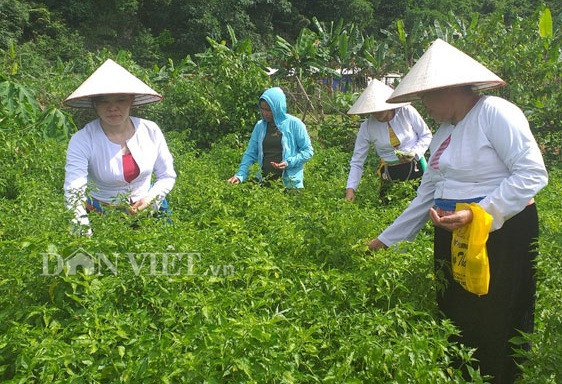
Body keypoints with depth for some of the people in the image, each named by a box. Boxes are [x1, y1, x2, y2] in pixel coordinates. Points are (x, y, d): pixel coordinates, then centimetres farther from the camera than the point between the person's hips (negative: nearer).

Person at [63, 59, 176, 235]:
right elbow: (73, 193, -23)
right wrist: (84, 232, -39)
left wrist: (150, 199, -11)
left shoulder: (150, 131, -3)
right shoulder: (82, 141, -13)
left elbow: (167, 176, 8)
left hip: (149, 212, 2)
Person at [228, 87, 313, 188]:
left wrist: (289, 163, -17)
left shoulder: (294, 124, -6)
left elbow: (308, 151, -3)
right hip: (265, 181, 3)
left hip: (290, 182, -3)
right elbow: (250, 154, 5)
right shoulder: (259, 126, 5)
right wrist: (240, 175, -9)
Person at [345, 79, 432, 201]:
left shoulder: (407, 112, -10)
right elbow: (357, 162, -4)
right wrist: (350, 189, -13)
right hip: (390, 172, 1)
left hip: (416, 166, -1)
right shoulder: (366, 127, -8)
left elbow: (426, 135, 4)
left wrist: (414, 153, -14)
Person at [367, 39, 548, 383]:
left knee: (492, 331, 1)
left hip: (501, 234, -8)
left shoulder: (495, 112, -12)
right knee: (455, 322, 16)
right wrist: (384, 241, 15)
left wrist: (476, 215, -27)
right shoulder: (443, 132, 13)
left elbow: (533, 173, -20)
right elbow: (426, 197, 15)